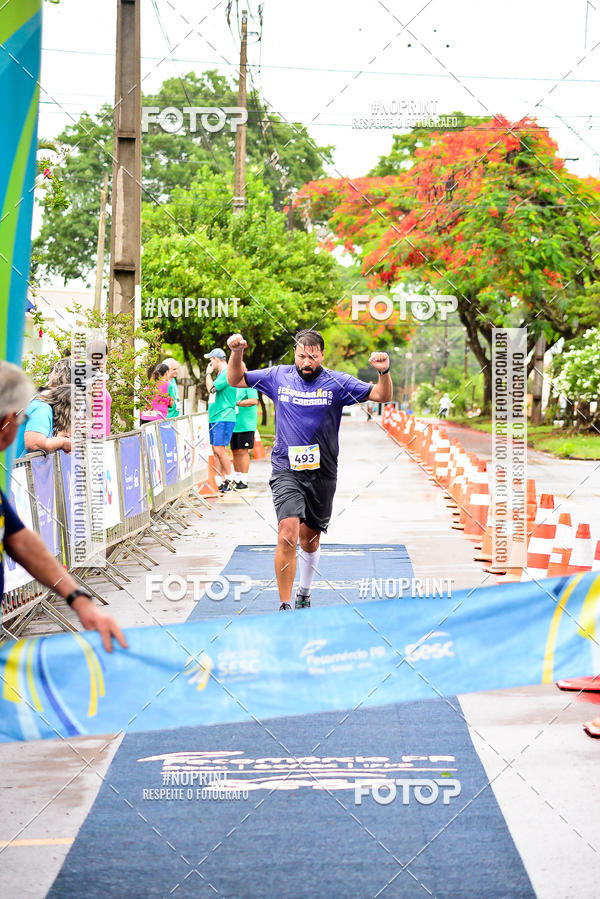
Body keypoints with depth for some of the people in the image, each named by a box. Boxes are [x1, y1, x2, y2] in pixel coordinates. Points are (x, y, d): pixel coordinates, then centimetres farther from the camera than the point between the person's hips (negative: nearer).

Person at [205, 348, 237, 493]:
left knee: (219, 449, -13)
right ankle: (220, 481, 8)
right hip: (215, 418, 10)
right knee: (216, 450, 6)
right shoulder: (220, 374, 20)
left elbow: (212, 388, -15)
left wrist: (208, 373, -4)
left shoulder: (227, 373, -11)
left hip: (224, 418, -10)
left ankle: (230, 480, -6)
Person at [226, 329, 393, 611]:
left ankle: (304, 594, 37)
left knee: (309, 539, 13)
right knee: (287, 536, -19)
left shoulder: (337, 382, -1)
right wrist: (236, 353, -4)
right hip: (286, 470, -1)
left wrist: (383, 372, -22)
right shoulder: (277, 377, 4)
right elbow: (236, 380, 15)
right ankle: (284, 606, -16)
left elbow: (382, 396, -3)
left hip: (322, 473, 1)